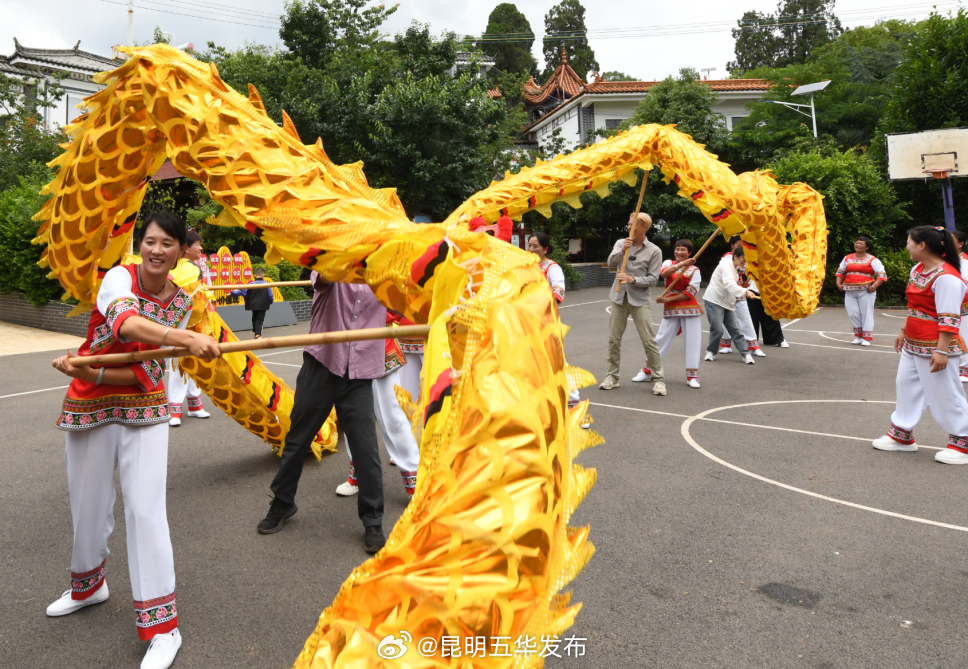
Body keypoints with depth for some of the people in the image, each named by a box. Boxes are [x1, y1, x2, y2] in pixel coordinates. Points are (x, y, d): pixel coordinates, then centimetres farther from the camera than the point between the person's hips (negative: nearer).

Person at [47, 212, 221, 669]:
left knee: (144, 509, -7)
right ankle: (88, 586, 45)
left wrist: (90, 373, -25)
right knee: (87, 503, 14)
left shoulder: (181, 303, -3)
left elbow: (146, 375, -8)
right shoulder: (118, 277, -12)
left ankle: (162, 627, 2)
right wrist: (185, 338, -54)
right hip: (88, 407, 0)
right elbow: (126, 323, -38)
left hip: (143, 410, 0)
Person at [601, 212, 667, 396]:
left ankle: (658, 379, 3)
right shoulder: (621, 243, 7)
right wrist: (623, 250, -21)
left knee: (649, 341, -6)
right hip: (619, 298, 3)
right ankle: (612, 376, 17)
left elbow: (653, 278, -7)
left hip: (640, 300, -3)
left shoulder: (654, 251, -2)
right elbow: (611, 264, -6)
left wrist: (633, 279, -20)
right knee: (614, 339, 5)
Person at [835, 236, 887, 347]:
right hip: (850, 292, 4)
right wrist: (838, 284, 6)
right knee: (852, 313, 3)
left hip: (866, 291, -4)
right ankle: (858, 336, 16)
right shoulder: (847, 258, 14)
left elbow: (882, 274, -5)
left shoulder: (872, 260, 0)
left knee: (866, 314, -1)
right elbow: (840, 271, 21)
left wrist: (874, 286, -16)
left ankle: (867, 338, 4)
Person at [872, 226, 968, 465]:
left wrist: (941, 351, -25)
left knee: (945, 393, 1)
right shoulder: (918, 269, 9)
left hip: (933, 346, -9)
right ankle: (902, 434, 27)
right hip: (912, 344, 9)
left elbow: (949, 318, -22)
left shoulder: (946, 277, -20)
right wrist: (903, 332, 23)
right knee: (906, 385, 15)